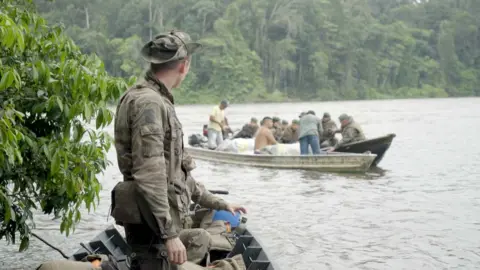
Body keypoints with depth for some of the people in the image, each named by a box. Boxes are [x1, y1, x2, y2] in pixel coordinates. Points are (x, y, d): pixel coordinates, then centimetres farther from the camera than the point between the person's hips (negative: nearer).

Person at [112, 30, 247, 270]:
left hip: (163, 222, 10)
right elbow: (149, 175, -24)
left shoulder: (158, 102, 16)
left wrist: (218, 204, 25)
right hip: (153, 226, -10)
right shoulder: (148, 103, -16)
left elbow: (176, 167, 23)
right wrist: (170, 234, -24)